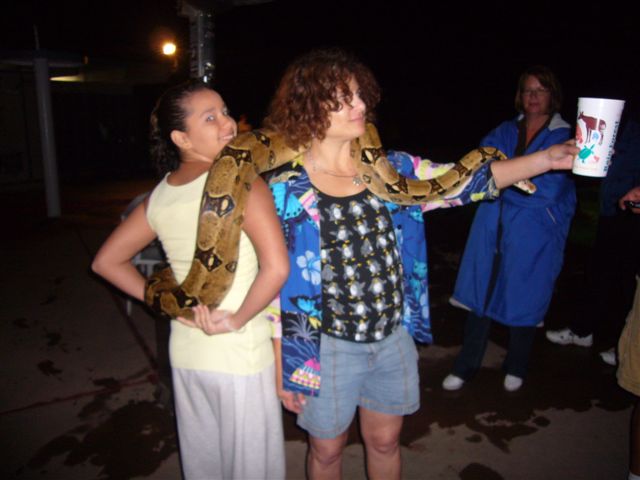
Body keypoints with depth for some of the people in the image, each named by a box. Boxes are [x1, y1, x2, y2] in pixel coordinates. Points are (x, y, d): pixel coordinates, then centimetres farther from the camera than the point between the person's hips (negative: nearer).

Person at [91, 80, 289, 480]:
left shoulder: (159, 197, 1)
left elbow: (106, 262, 10)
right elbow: (276, 267, -31)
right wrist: (237, 320, -17)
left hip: (185, 351, 7)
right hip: (240, 355, -6)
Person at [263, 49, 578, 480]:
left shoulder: (388, 169, -1)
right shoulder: (287, 190, -13)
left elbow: (462, 181, -3)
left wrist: (547, 159, -14)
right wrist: (283, 367, -8)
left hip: (394, 338, 4)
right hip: (329, 347, -3)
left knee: (385, 441, 22)